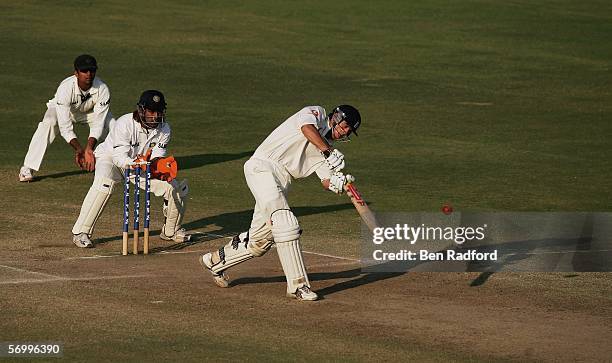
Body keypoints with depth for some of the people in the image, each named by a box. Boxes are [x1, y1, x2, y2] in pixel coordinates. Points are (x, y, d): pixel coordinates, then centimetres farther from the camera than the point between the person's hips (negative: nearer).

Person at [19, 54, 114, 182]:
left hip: (90, 111, 3)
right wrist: (79, 149, -49)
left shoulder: (102, 89, -33)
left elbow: (98, 124, -32)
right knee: (48, 123, -33)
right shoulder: (65, 88, -39)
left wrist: (89, 149, -46)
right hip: (64, 110, -3)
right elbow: (65, 126, -40)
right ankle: (27, 169, -28)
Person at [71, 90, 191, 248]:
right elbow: (120, 157, -34)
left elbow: (157, 156, -16)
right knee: (103, 183, -37)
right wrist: (134, 163, -54)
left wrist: (156, 164, -40)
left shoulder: (164, 129, -15)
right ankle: (80, 233, -30)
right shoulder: (124, 124, -31)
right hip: (110, 158, -5)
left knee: (175, 187, -6)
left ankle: (171, 230, 20)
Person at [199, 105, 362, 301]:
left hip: (280, 185, 9)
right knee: (286, 225, -22)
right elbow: (307, 129, -23)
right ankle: (297, 284, -24)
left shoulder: (327, 146, 20)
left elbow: (327, 181, 10)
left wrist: (339, 183, -12)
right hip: (262, 167, -9)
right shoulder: (316, 113, 1)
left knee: (260, 240, 11)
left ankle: (215, 261, 33)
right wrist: (329, 153, -30)